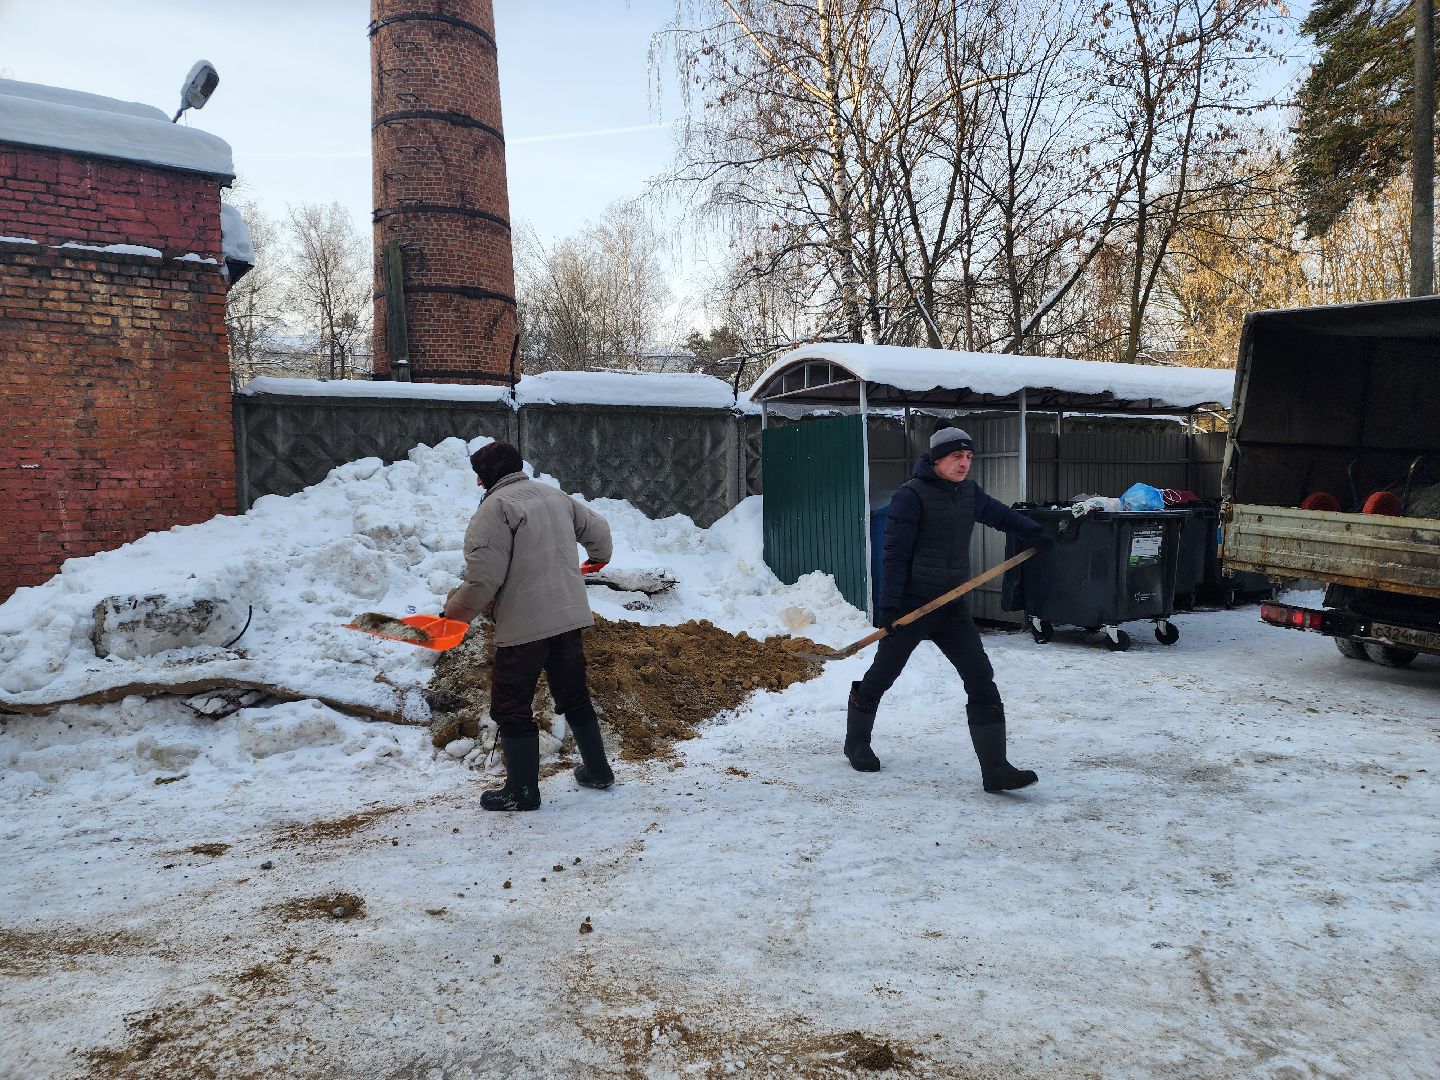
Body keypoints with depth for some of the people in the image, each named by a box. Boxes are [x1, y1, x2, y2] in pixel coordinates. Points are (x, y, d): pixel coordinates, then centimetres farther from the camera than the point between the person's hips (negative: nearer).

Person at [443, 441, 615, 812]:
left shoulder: (495, 508, -12)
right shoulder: (555, 495, 11)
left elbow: (484, 577, -19)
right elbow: (598, 528, 23)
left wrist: (456, 610, -3)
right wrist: (599, 556, 45)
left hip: (522, 625, -8)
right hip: (570, 615, 8)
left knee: (511, 709, 5)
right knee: (575, 697, 20)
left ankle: (522, 790, 12)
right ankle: (597, 770, 29)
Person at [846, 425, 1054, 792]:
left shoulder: (969, 492, 7)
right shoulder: (911, 496, -15)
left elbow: (1000, 515, 27)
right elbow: (895, 554, -16)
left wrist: (1035, 533, 16)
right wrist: (888, 607, -19)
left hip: (951, 607, 6)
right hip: (910, 606, -6)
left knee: (982, 680, -6)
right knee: (881, 676, 11)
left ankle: (995, 769, -4)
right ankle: (856, 743, 35)